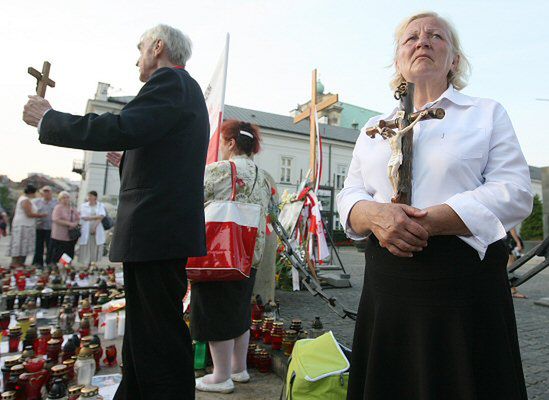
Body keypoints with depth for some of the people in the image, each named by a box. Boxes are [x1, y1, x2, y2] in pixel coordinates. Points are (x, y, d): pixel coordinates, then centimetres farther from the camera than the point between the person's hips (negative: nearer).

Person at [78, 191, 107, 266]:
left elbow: (102, 216, -6)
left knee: (95, 250, 0)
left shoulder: (101, 205, 9)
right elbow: (84, 217, -1)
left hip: (98, 231, 0)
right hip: (86, 232, 0)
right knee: (85, 250, -2)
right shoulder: (83, 205, 11)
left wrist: (95, 227, -16)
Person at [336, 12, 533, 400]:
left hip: (465, 279, -2)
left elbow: (514, 193, -6)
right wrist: (376, 215, -16)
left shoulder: (487, 113, 7)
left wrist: (426, 222, -20)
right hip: (386, 283, 3)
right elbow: (350, 195, 8)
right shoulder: (374, 127, 15)